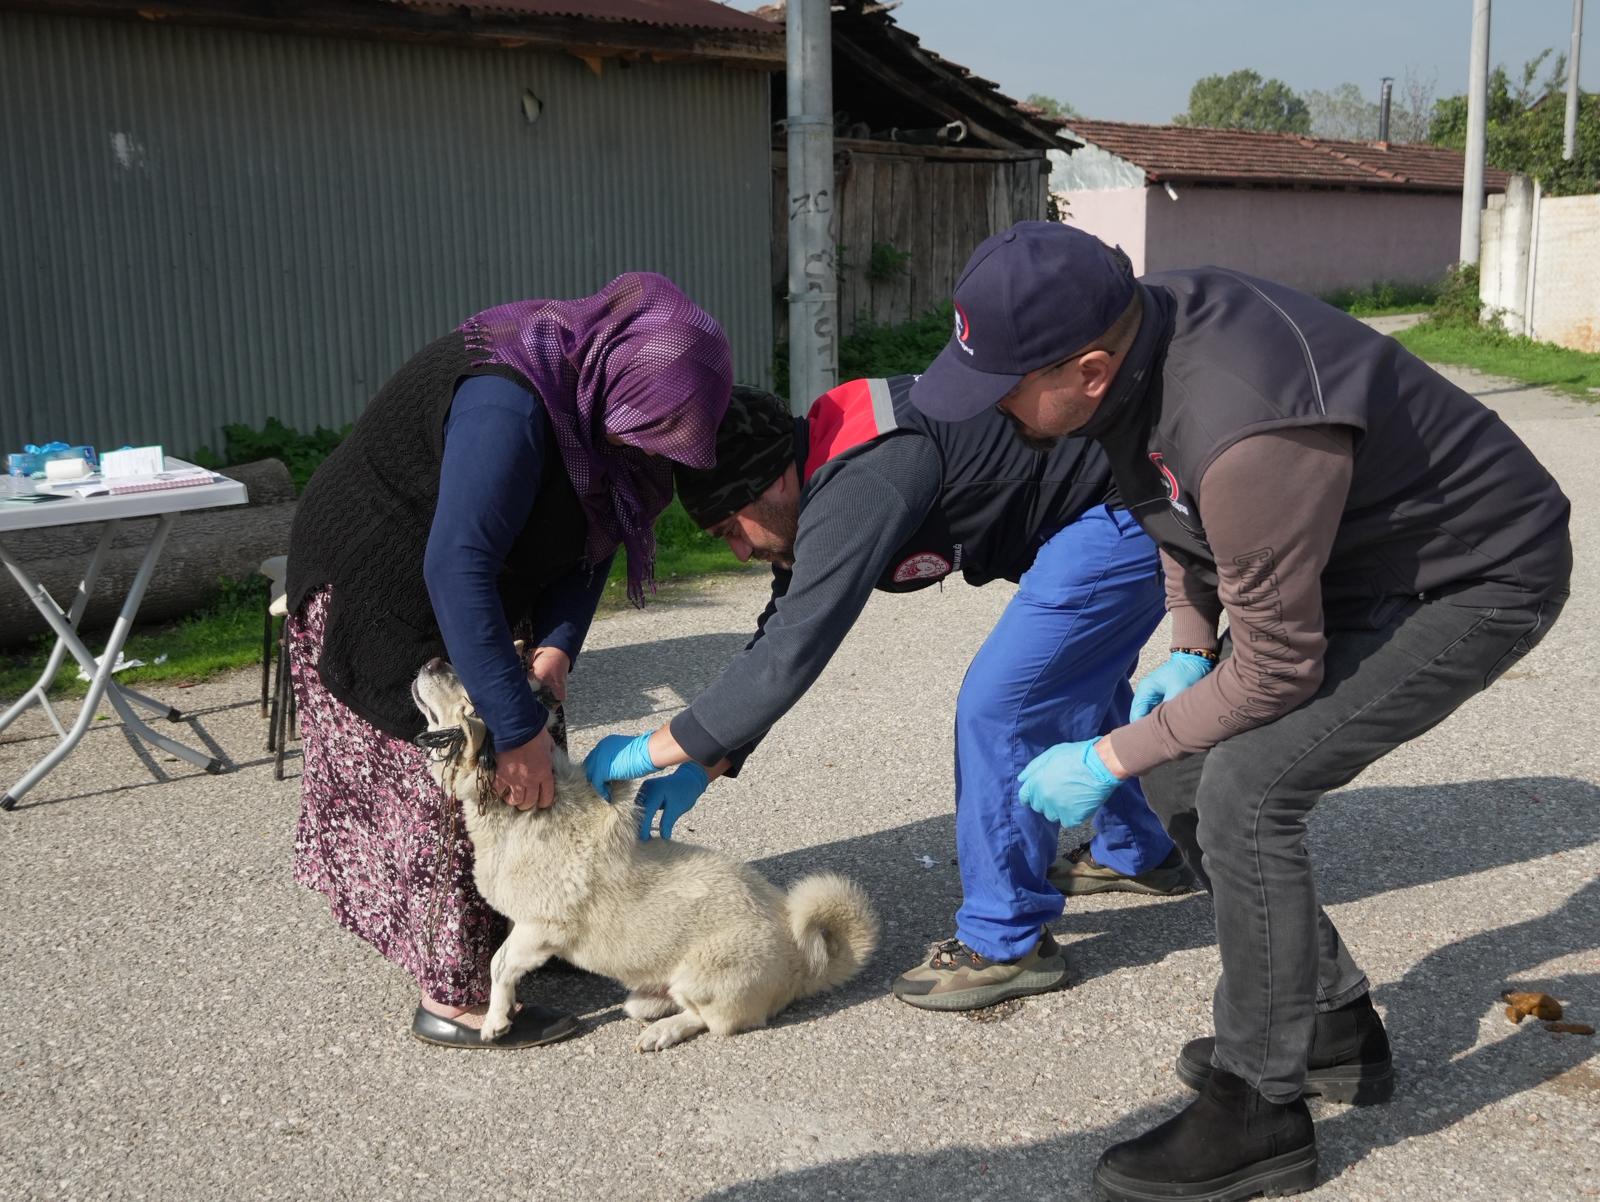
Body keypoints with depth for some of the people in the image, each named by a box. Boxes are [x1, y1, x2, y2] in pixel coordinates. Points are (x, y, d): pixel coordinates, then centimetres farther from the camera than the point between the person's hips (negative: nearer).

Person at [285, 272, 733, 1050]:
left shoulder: (598, 407, -8)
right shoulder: (508, 404, -35)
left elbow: (593, 540, -3)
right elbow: (457, 567, -39)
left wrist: (555, 646, -19)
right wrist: (517, 728, -37)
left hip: (464, 597, 9)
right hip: (374, 594, -8)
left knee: (501, 783, 10)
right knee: (440, 782, -6)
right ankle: (454, 998, 4)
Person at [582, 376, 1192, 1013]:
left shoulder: (859, 486, -29)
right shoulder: (828, 473, 4)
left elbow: (791, 654, -32)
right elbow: (782, 632, 8)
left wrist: (651, 750, -24)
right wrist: (700, 769, 2)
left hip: (1117, 515, -11)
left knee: (997, 709, -11)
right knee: (1073, 688, 27)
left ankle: (1008, 942, 3)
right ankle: (1136, 852, 49)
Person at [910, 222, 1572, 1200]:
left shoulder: (1246, 437, -38)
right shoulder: (1142, 321, -11)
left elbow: (1277, 670, -25)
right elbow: (1184, 513, 10)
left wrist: (1111, 758, -16)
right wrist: (1190, 650, 5)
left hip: (1481, 579, -9)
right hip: (1359, 560, 9)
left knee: (1245, 788, -21)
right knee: (1183, 772, 4)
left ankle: (1260, 1111, -3)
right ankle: (1333, 1026, 22)